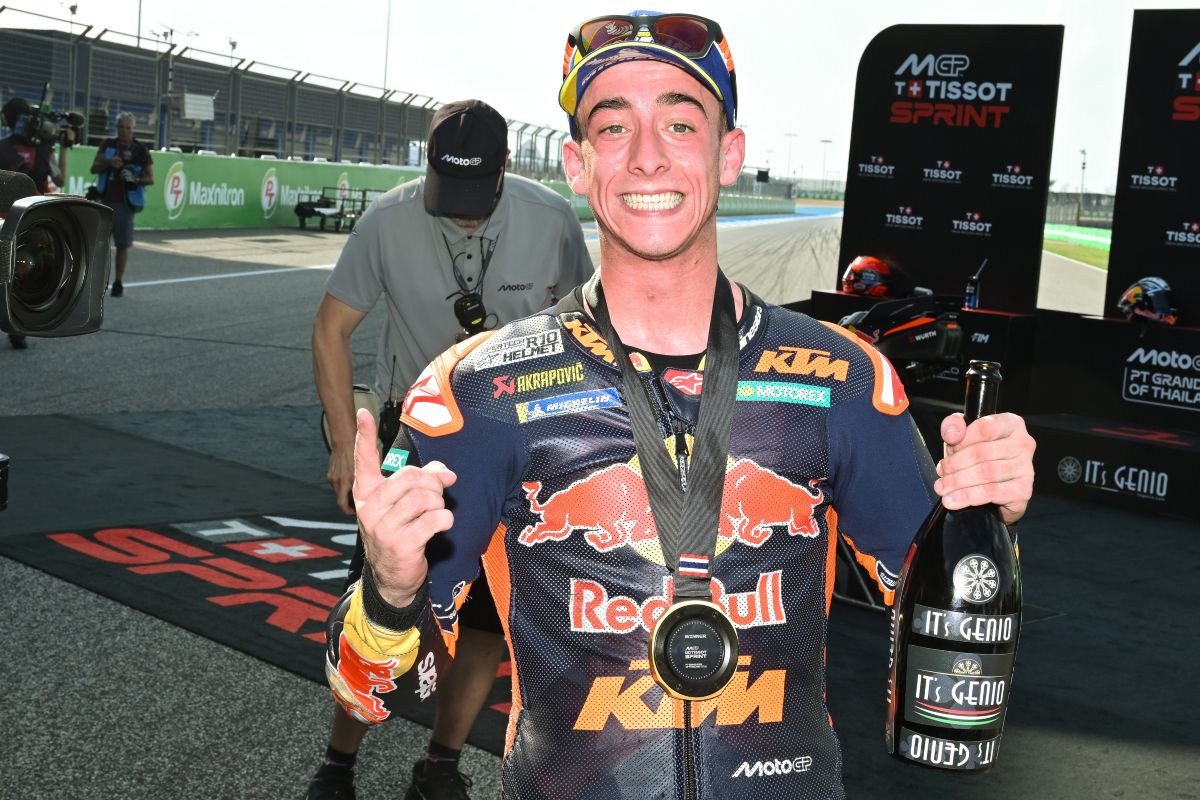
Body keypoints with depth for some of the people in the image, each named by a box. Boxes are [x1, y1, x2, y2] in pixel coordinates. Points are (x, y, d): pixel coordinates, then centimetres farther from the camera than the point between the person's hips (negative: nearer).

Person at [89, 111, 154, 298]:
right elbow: (94, 169, 7)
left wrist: (135, 179, -17)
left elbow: (151, 179, 4)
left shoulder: (141, 151, 2)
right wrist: (108, 162, -13)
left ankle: (118, 282, 7)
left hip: (125, 203, -2)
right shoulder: (107, 145, 8)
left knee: (123, 244, 0)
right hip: (105, 201, 2)